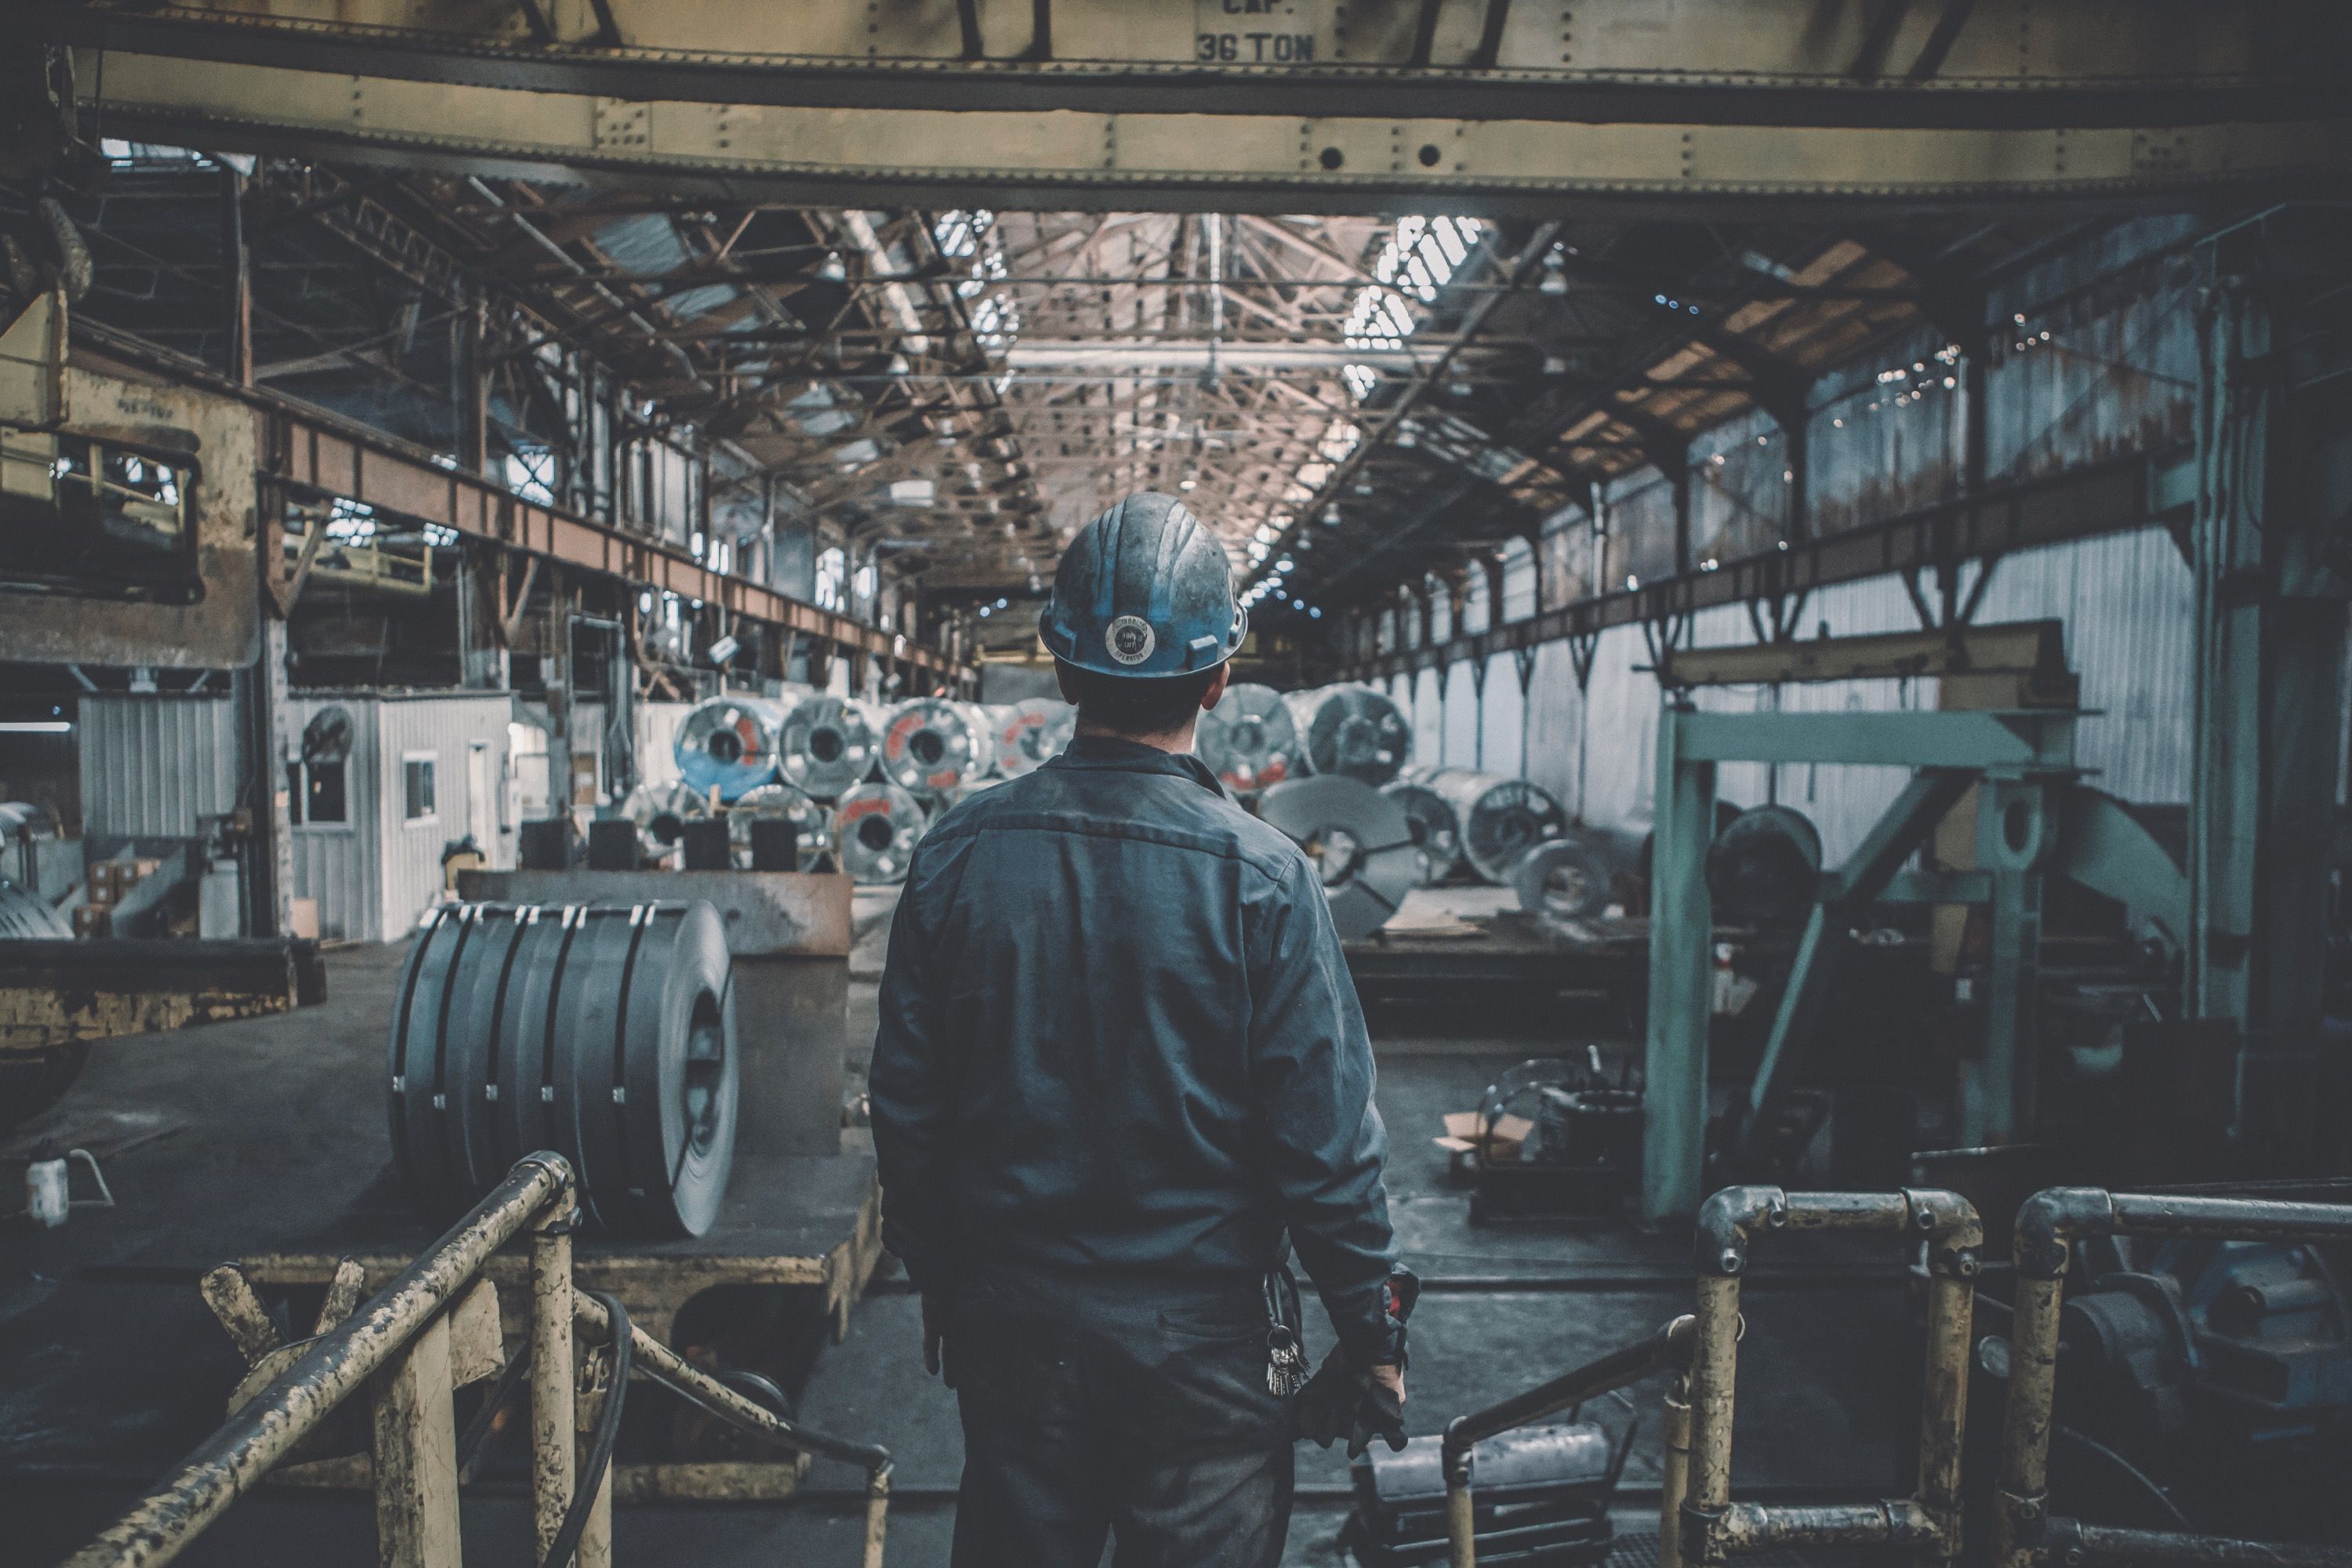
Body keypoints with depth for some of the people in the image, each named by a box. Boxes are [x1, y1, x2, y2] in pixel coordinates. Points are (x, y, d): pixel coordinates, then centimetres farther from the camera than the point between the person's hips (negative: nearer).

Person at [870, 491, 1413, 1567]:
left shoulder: (957, 855, -8)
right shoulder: (1258, 875, -17)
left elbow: (905, 1108, 0)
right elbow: (1325, 1142, -14)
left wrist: (937, 1285, 14)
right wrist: (1374, 1331, 0)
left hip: (1009, 1326, 3)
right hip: (1203, 1336, -3)